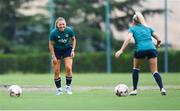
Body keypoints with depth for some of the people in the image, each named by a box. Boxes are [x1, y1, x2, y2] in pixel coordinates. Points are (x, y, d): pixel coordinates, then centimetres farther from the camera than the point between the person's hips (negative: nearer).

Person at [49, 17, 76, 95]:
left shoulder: (69, 30, -17)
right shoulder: (53, 33, -21)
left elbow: (73, 39, 2)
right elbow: (51, 44, -10)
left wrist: (73, 50, -6)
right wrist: (53, 56, -12)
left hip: (67, 50, 1)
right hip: (57, 51, -1)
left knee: (68, 68, -16)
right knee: (56, 71, -4)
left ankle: (68, 87, 1)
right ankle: (59, 89, 11)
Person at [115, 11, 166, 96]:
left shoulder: (132, 29, 17)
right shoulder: (148, 28, 25)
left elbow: (129, 38, -4)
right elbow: (159, 40, 21)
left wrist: (121, 50, -9)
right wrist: (157, 45, 44)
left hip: (140, 50, -2)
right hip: (151, 49, 2)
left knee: (136, 68, 24)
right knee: (155, 71, 5)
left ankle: (135, 90, 20)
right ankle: (162, 88, -18)